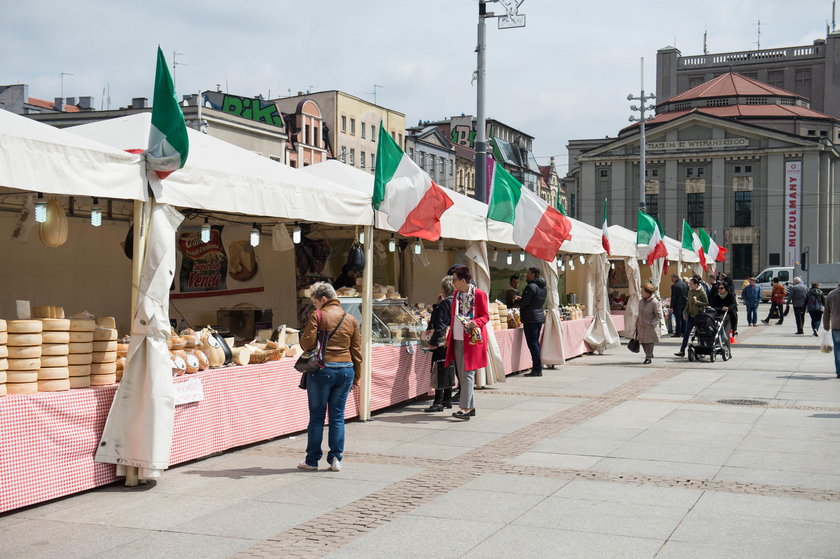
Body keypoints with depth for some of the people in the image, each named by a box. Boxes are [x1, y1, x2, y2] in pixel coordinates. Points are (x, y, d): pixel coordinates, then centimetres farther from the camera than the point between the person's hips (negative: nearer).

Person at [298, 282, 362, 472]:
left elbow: (307, 343, -11)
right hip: (346, 370, 4)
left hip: (322, 369, -4)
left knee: (316, 415, 5)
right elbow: (356, 350, 11)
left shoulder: (317, 316, -5)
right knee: (337, 416, 10)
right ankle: (335, 458, 9)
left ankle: (312, 460, 11)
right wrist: (356, 376, 17)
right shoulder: (350, 319, 9)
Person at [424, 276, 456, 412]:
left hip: (442, 341, -10)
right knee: (448, 371, 14)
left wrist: (433, 342, -18)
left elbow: (441, 325, -19)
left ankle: (438, 402, -6)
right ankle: (447, 400, 20)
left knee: (440, 371, -7)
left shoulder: (445, 303, -16)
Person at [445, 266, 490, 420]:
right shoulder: (457, 294, 15)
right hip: (458, 340, 8)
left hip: (471, 340, -8)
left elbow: (486, 316, -5)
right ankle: (471, 406, 17)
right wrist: (449, 338, 19)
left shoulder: (479, 294, -7)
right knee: (461, 375, 9)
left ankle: (465, 408, -13)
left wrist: (474, 323, -24)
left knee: (468, 374, -11)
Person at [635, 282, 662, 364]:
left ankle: (648, 358, 12)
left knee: (649, 342, 1)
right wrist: (637, 324, 15)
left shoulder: (655, 302, -16)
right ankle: (649, 355, 31)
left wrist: (652, 323, -19)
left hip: (650, 327, -7)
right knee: (642, 342, 11)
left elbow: (659, 315, -14)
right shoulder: (641, 301, 7)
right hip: (642, 326, 7)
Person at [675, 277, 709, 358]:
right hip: (691, 315, 6)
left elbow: (706, 303, -11)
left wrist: (697, 301, -19)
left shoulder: (702, 292, -11)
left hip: (699, 315, -6)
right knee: (686, 333, 2)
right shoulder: (690, 291, 8)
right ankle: (682, 351, 3)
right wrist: (685, 312, 12)